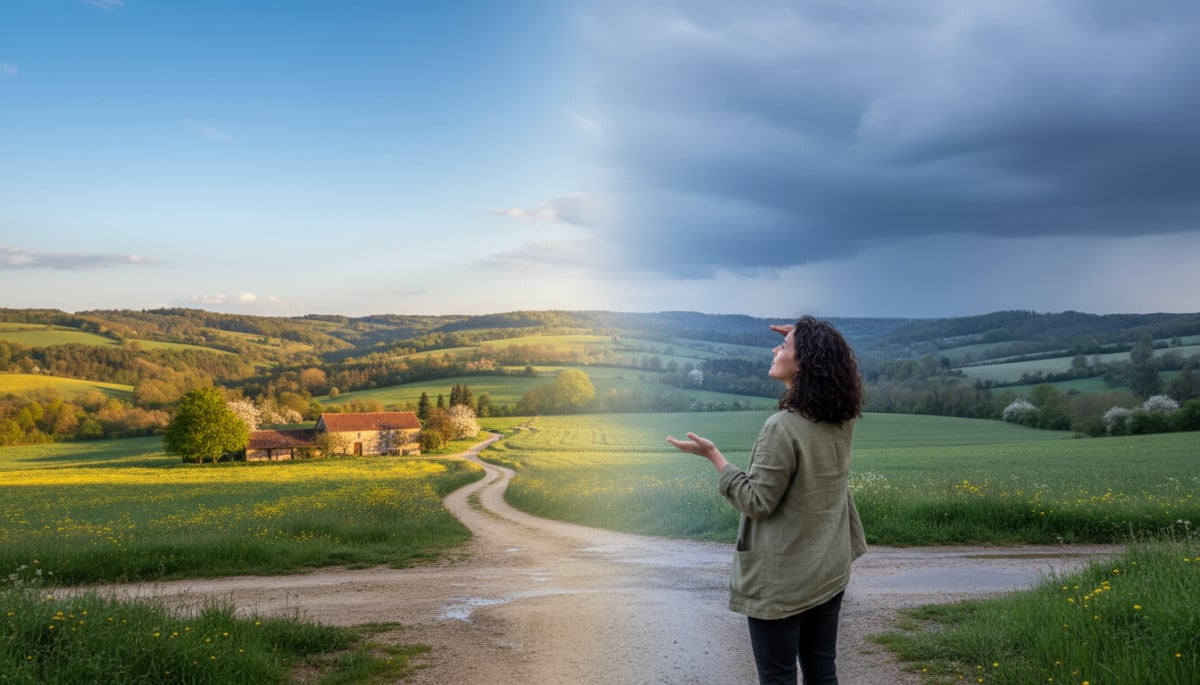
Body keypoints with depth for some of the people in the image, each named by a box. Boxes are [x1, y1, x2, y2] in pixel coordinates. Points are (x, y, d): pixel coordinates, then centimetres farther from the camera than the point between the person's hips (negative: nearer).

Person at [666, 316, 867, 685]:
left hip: (782, 579, -7)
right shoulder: (842, 419, -1)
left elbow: (757, 502, -19)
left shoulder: (783, 427, -24)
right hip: (830, 570, 7)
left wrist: (713, 455, -12)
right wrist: (804, 341, 12)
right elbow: (836, 377, 24)